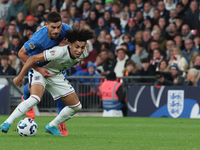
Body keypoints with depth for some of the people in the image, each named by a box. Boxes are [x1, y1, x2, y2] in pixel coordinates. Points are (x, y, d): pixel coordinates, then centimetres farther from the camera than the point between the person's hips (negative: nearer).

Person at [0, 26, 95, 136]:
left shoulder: (83, 54, -17)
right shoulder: (60, 52, -37)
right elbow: (33, 58, -32)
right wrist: (20, 77, -26)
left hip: (56, 75, 7)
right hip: (40, 71, -7)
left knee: (76, 106, 3)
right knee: (35, 98, -34)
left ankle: (51, 127, 22)